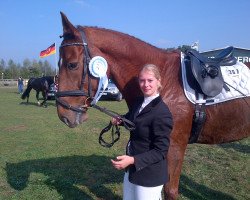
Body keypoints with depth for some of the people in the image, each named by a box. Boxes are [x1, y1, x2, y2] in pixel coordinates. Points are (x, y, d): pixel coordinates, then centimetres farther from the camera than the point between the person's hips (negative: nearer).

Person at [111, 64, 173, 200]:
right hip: (132, 168, 8)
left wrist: (133, 160, -33)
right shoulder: (139, 102, 0)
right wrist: (119, 120, 0)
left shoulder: (162, 114, -24)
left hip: (149, 174, -8)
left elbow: (160, 151, -23)